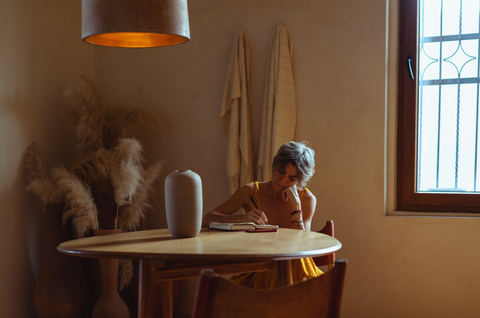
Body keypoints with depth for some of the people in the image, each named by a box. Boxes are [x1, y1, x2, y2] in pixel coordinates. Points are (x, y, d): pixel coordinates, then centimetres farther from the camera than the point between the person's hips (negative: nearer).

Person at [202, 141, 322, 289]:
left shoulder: (307, 199, 0)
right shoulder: (251, 192, -2)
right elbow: (205, 220, -9)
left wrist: (296, 203, -14)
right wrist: (242, 218, -26)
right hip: (257, 272, 0)